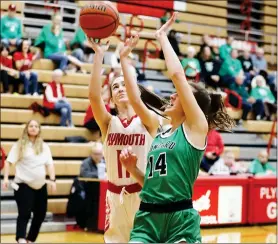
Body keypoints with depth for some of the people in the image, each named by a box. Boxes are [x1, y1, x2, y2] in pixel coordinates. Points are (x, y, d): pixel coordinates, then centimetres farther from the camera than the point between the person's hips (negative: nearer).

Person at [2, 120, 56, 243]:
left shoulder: (44, 146, 12)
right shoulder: (19, 145, 0)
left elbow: (49, 164, 10)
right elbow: (9, 162, -3)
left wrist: (52, 180, -1)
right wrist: (6, 178, -14)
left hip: (40, 185, 5)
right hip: (23, 184, -5)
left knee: (40, 214, 7)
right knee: (24, 213, -15)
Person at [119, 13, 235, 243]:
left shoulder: (196, 127, -4)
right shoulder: (159, 135, 16)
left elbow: (178, 74, -12)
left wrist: (162, 37, -2)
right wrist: (132, 167, 5)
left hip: (180, 220, -6)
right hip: (147, 218, 6)